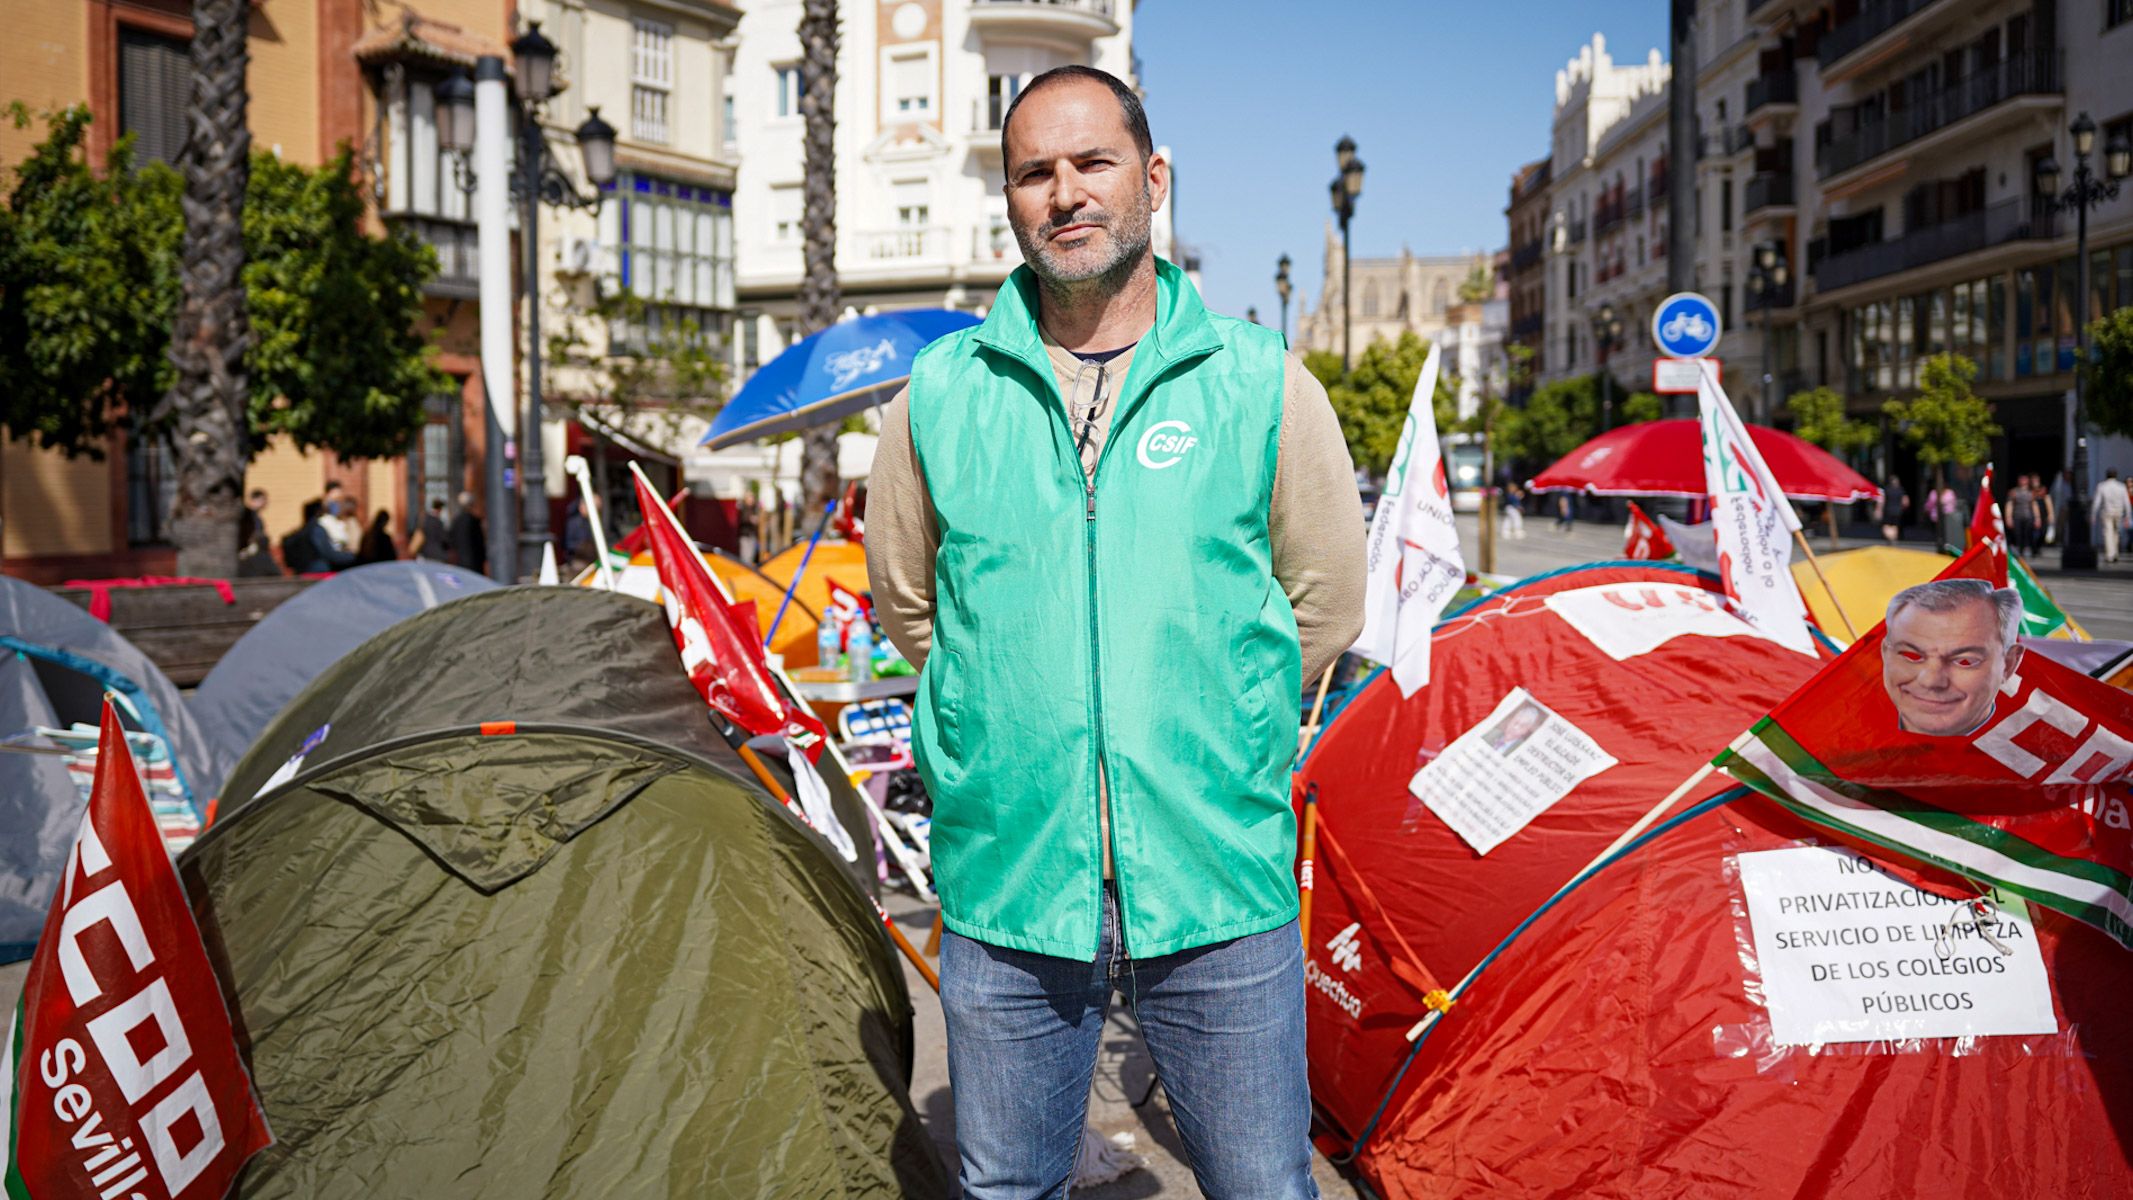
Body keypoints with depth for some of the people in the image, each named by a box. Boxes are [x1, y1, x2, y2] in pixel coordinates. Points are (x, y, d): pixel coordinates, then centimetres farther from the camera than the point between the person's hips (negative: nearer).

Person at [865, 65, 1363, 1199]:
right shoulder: (938, 395, 1)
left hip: (1220, 897, -1)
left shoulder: (1262, 384, -2)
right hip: (1004, 896, 1)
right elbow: (905, 605, 14)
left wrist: (1201, 733, 9)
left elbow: (1324, 604, 7)